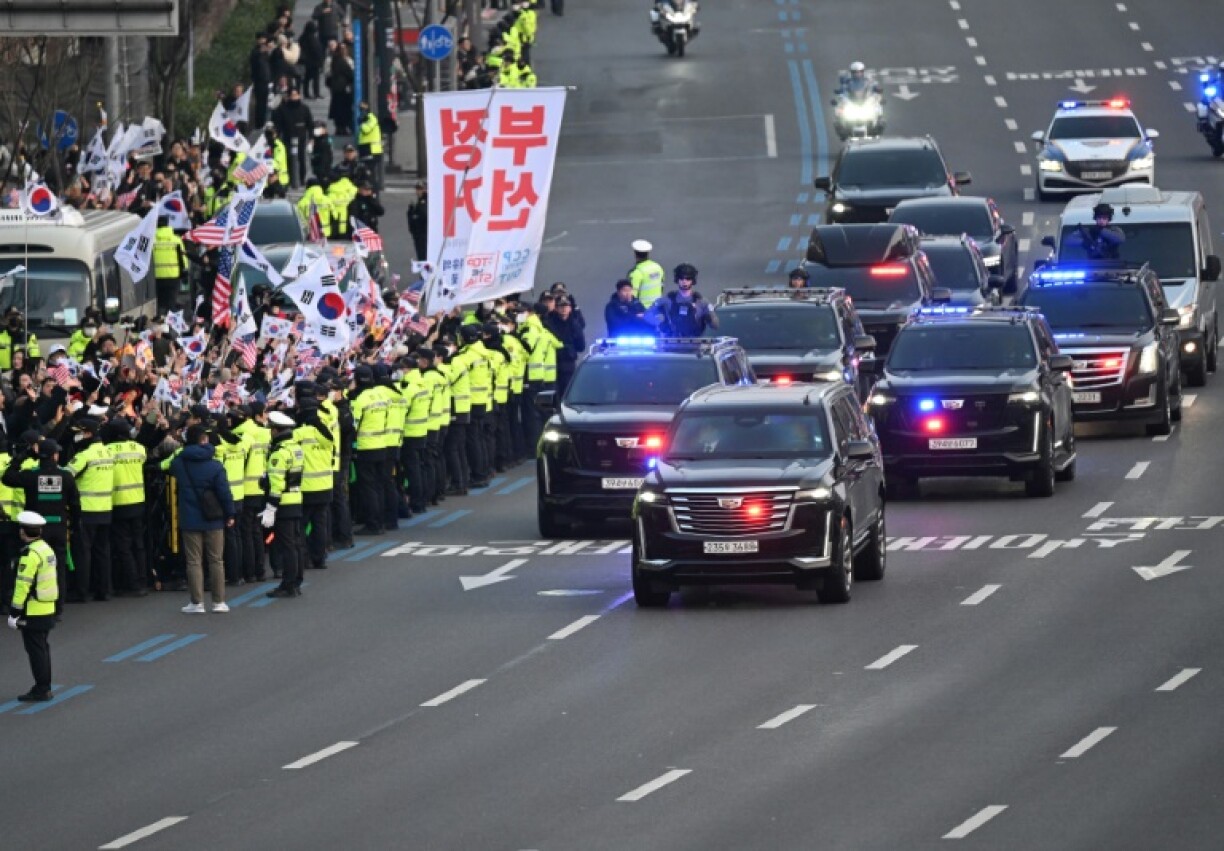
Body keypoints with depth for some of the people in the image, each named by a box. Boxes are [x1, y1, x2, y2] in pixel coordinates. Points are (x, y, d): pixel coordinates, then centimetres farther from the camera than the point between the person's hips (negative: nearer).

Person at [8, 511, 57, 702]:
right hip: (47, 611, 9)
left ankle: (41, 690, -1)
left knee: (35, 650, -4)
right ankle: (44, 687, 22)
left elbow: (23, 586, -21)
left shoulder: (30, 554, -19)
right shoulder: (47, 549, 11)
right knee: (42, 648, 16)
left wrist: (14, 612, -16)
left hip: (32, 613, -9)